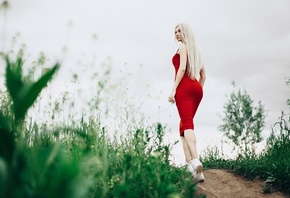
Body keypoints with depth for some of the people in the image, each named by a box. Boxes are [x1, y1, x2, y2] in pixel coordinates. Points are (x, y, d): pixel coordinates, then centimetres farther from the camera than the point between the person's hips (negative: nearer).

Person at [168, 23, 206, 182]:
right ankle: (190, 164, 1)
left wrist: (173, 89, -16)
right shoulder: (196, 51, 27)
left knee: (187, 124, -19)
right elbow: (203, 75, 27)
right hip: (197, 89, 8)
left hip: (184, 87, -8)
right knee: (184, 124, 12)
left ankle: (195, 161, -38)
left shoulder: (183, 46, 3)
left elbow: (182, 68, -11)